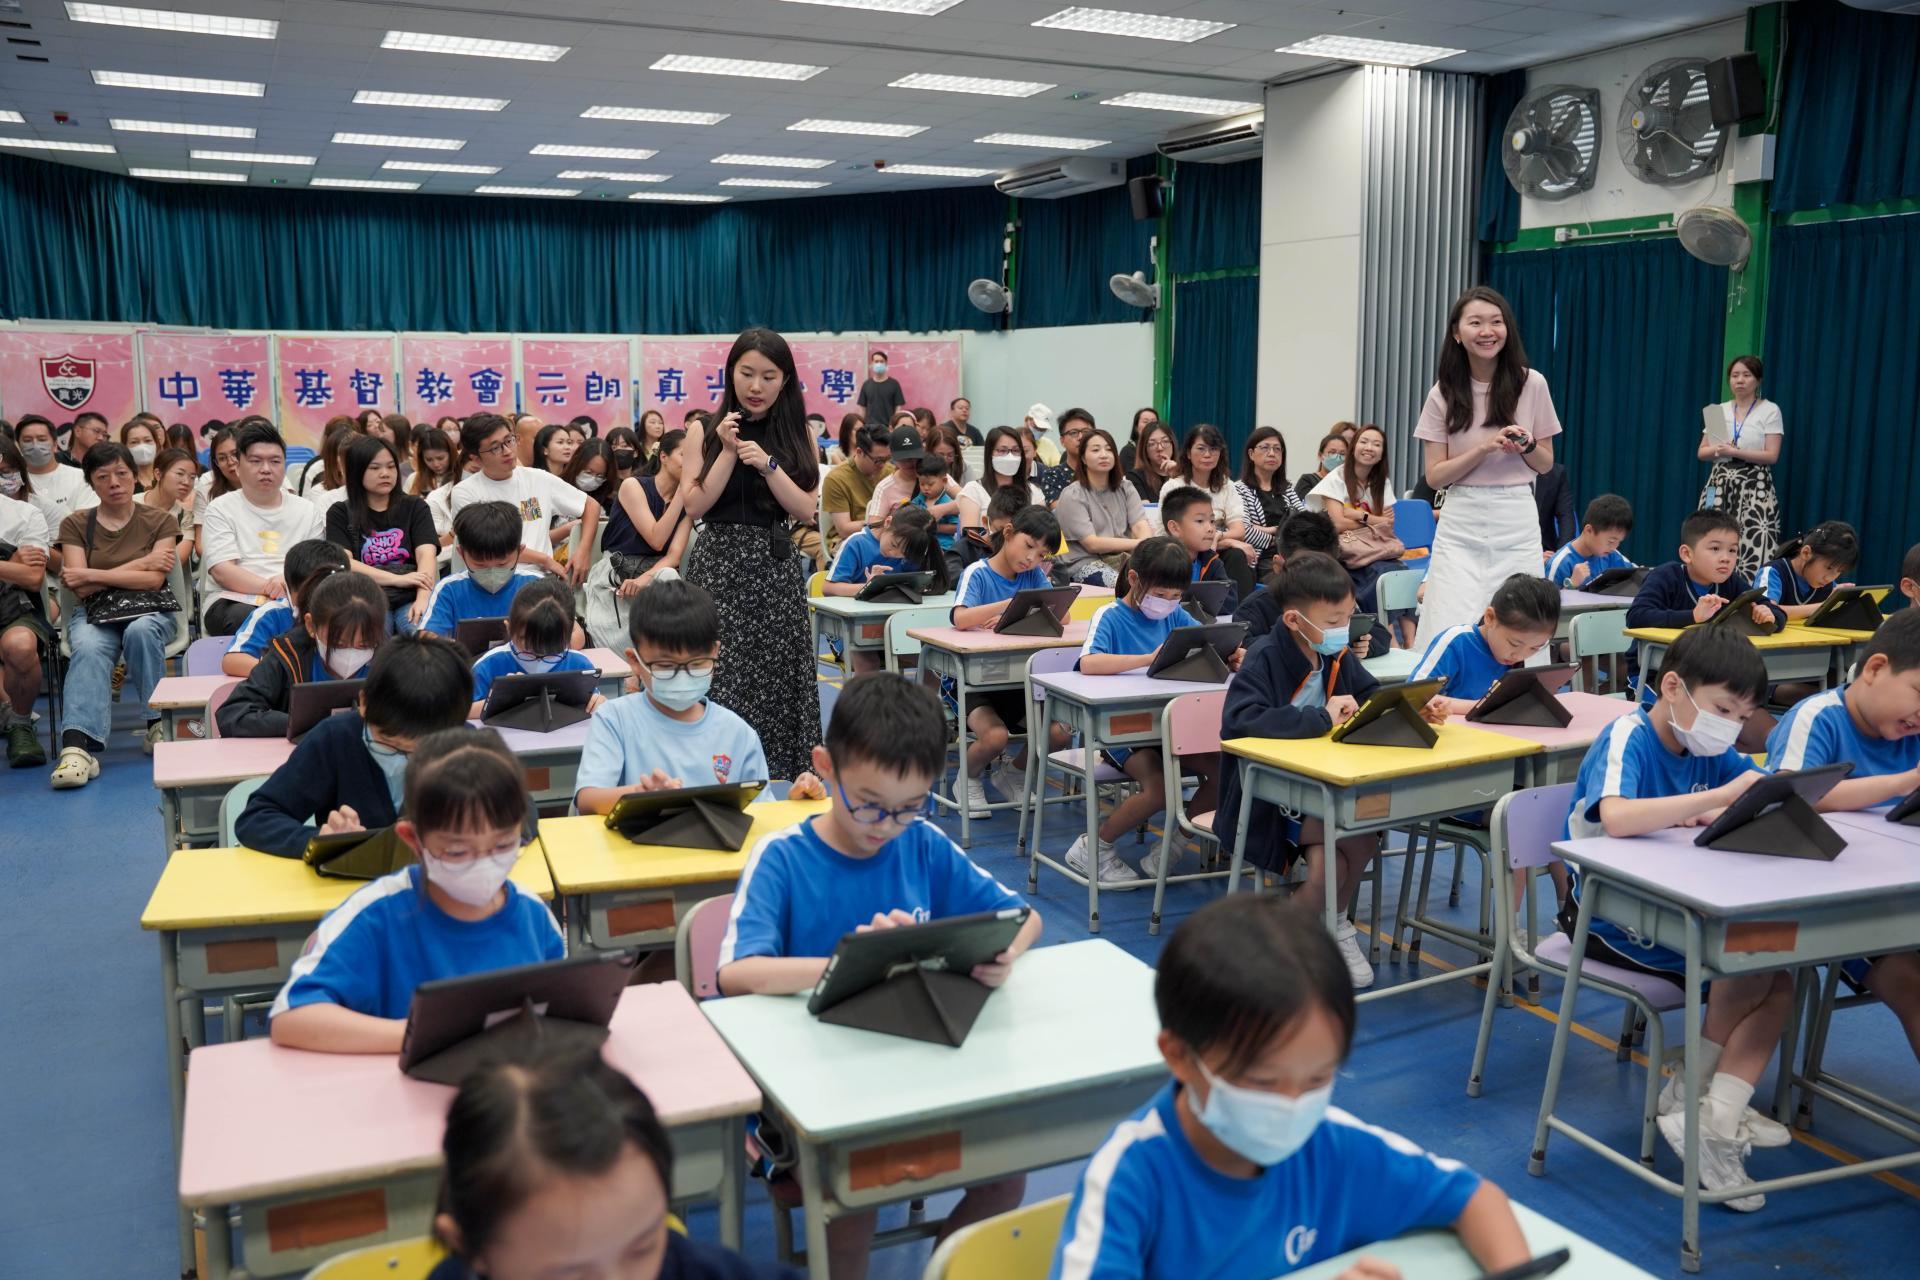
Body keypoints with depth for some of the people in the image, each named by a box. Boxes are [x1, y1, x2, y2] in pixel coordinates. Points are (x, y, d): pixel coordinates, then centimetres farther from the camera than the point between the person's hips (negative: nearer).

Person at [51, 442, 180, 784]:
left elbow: (154, 580, -4)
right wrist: (143, 562, -4)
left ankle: (157, 724, -24)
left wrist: (92, 574, -7)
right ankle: (79, 745, -52)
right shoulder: (75, 525, 11)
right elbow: (82, 589, -2)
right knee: (89, 649, -36)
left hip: (148, 608, 0)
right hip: (95, 613, 0)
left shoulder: (160, 522, 10)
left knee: (141, 631, -38)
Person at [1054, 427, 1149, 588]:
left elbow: (1141, 526, -1)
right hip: (1084, 563, -5)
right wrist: (1139, 543, -17)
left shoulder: (1125, 489, 15)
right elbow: (1092, 544, -11)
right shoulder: (1072, 496, -2)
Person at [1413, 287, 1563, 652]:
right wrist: (1486, 447, -14)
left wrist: (1526, 446, -12)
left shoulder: (1532, 384, 2)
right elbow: (1435, 476, -2)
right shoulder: (1444, 393, 1)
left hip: (1516, 521, 1)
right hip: (1461, 524, 0)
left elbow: (1546, 464, 10)